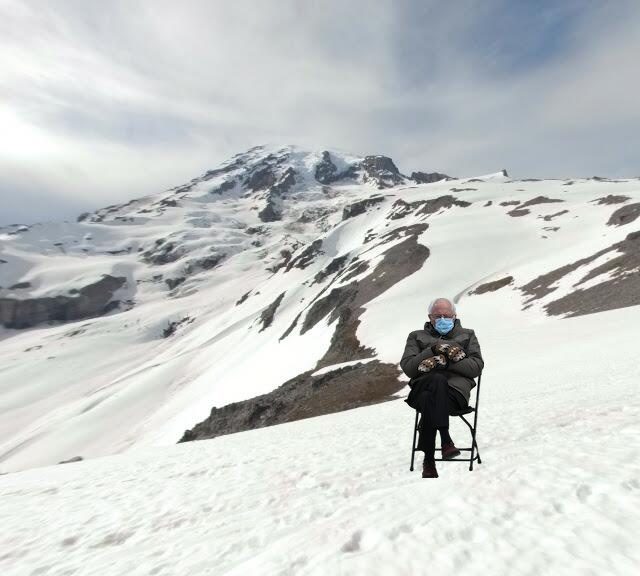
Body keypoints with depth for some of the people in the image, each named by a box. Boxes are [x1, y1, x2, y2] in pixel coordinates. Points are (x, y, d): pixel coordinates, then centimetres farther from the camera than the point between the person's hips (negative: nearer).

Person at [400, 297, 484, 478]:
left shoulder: (467, 335, 25)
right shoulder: (416, 336, 23)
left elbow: (477, 366, 8)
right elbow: (407, 367, 7)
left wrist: (446, 361, -7)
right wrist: (432, 350, -6)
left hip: (456, 388, 0)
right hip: (423, 387, 1)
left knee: (430, 400, -35)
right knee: (438, 380, -37)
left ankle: (429, 460, -29)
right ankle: (445, 440, -34)